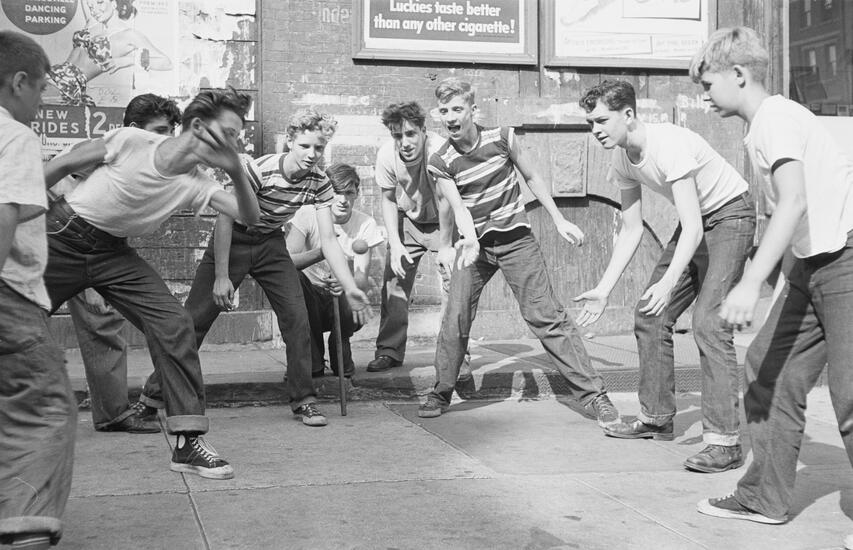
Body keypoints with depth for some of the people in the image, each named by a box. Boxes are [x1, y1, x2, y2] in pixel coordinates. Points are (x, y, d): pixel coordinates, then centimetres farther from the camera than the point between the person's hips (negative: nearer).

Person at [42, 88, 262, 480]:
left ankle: (188, 442, -11)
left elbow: (249, 216, -14)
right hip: (61, 238, -3)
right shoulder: (131, 141, -19)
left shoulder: (195, 186, -6)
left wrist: (236, 171, -30)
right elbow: (62, 165, -8)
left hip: (114, 253, 4)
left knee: (173, 323, -14)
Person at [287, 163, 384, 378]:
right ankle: (312, 360, -14)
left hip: (343, 297, 0)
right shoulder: (308, 214, -10)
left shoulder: (365, 224, -7)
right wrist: (324, 251, -40)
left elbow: (362, 280, -17)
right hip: (310, 298, 0)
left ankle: (340, 347, 4)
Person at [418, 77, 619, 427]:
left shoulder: (502, 138, -6)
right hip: (474, 244, 1)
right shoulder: (441, 162, -7)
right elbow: (456, 206, -18)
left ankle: (593, 394, -6)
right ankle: (441, 394, 12)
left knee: (546, 316, -8)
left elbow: (532, 177, 6)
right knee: (455, 318, -7)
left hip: (515, 238, -1)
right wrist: (468, 239, -37)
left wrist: (559, 220, 4)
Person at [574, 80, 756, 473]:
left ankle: (724, 440, -21)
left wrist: (668, 283, -48)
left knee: (708, 321, -22)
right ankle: (656, 418, 20)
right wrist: (604, 289, -5)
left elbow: (692, 229, -35)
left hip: (730, 215, -9)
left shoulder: (669, 145, -31)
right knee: (650, 315, 7)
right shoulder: (622, 157, -5)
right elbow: (631, 230, 1)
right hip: (696, 221, 9)